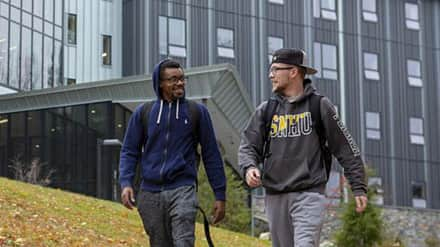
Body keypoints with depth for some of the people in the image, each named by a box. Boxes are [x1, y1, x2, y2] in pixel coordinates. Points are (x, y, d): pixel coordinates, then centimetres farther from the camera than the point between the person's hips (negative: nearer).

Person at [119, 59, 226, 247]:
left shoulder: (197, 112, 4)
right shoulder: (143, 113, 7)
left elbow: (211, 155, 6)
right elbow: (129, 151, 9)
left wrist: (220, 195, 4)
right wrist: (126, 183, -8)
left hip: (183, 190, -2)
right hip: (150, 193, 2)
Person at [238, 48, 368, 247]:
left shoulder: (319, 106, 2)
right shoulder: (265, 110, 11)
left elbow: (345, 148, 3)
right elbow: (248, 145, 6)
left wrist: (359, 188, 0)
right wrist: (249, 168, -17)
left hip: (309, 194, -4)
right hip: (274, 196, 4)